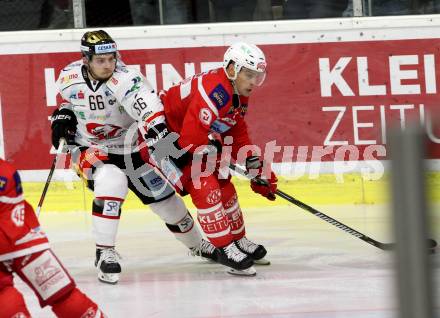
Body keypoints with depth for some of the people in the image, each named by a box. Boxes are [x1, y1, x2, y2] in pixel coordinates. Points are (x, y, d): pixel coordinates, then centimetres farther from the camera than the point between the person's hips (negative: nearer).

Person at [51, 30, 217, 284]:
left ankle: (197, 244, 38)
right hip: (89, 150, 0)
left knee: (164, 197, 8)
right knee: (111, 182, -33)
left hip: (128, 148, 0)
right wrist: (63, 116, -5)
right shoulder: (69, 77, -14)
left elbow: (150, 109, -46)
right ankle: (104, 253, -22)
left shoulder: (125, 80, -28)